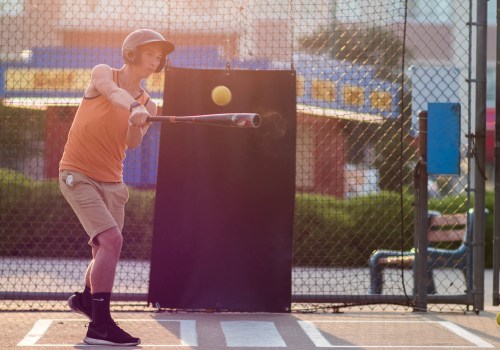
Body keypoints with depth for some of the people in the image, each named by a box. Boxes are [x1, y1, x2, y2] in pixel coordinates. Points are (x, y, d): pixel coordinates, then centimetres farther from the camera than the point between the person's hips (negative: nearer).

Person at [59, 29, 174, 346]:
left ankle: (85, 298, 46)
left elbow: (133, 143, -10)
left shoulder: (148, 105, 7)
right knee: (112, 239, -22)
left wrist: (137, 124, -30)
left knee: (106, 250, 14)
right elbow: (114, 94, -28)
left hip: (112, 181, 6)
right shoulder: (103, 74, -4)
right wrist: (135, 107, -48)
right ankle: (100, 326, -24)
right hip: (78, 174, -6)